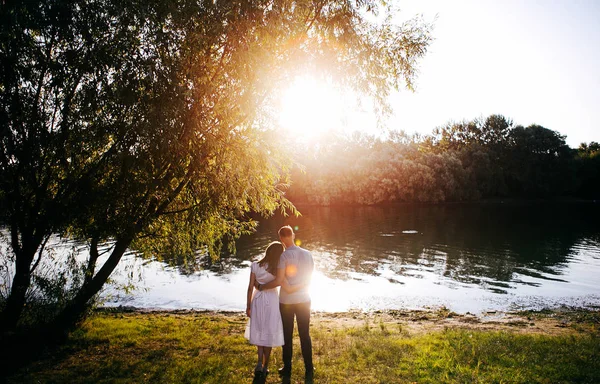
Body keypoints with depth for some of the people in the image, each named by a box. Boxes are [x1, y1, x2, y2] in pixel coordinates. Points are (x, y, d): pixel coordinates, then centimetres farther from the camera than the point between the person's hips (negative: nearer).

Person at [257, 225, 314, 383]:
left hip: (287, 301, -3)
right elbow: (309, 278, 6)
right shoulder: (307, 254, -2)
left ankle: (287, 369, 23)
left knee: (287, 335, 11)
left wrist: (262, 287, -5)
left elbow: (279, 281, -19)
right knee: (305, 335, 10)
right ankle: (309, 371, 15)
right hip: (303, 299, 3)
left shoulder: (284, 256, -16)